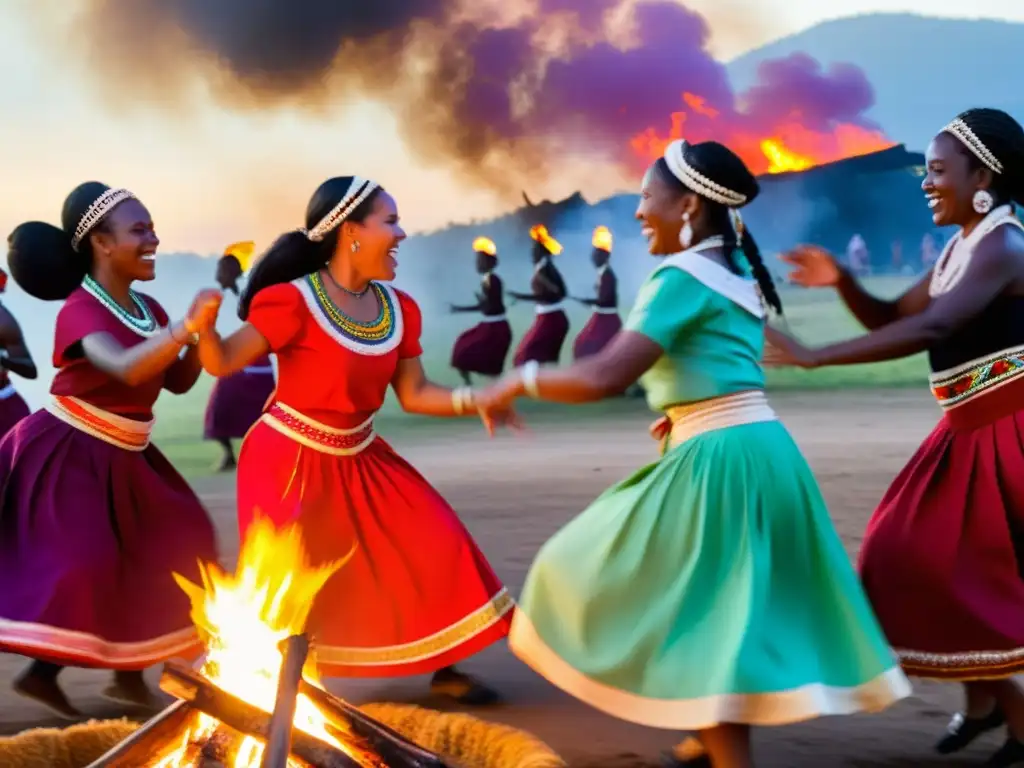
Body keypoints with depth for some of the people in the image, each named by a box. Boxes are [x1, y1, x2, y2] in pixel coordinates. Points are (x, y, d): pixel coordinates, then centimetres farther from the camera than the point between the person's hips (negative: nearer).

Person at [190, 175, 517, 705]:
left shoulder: (399, 309, -2)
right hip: (290, 460, -6)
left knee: (432, 543, 1)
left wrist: (474, 402, -12)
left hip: (358, 458, 7)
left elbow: (414, 394, 2)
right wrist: (204, 326, -43)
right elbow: (223, 363, -22)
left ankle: (444, 669, 16)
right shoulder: (295, 302, -22)